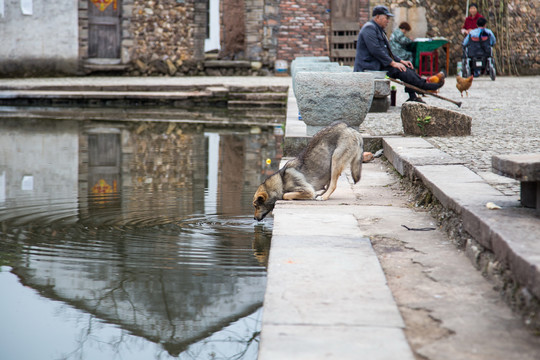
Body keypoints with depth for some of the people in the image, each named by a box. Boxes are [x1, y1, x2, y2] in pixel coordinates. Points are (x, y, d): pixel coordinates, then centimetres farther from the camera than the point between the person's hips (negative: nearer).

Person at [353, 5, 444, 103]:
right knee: (399, 70, -24)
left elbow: (387, 52, 25)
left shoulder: (379, 30, 23)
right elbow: (375, 50, -21)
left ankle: (412, 96, -12)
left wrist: (401, 61, 10)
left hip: (379, 65, 10)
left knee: (407, 67, -3)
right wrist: (393, 63, -20)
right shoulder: (369, 28, -12)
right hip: (370, 67, -10)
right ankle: (425, 86, -23)